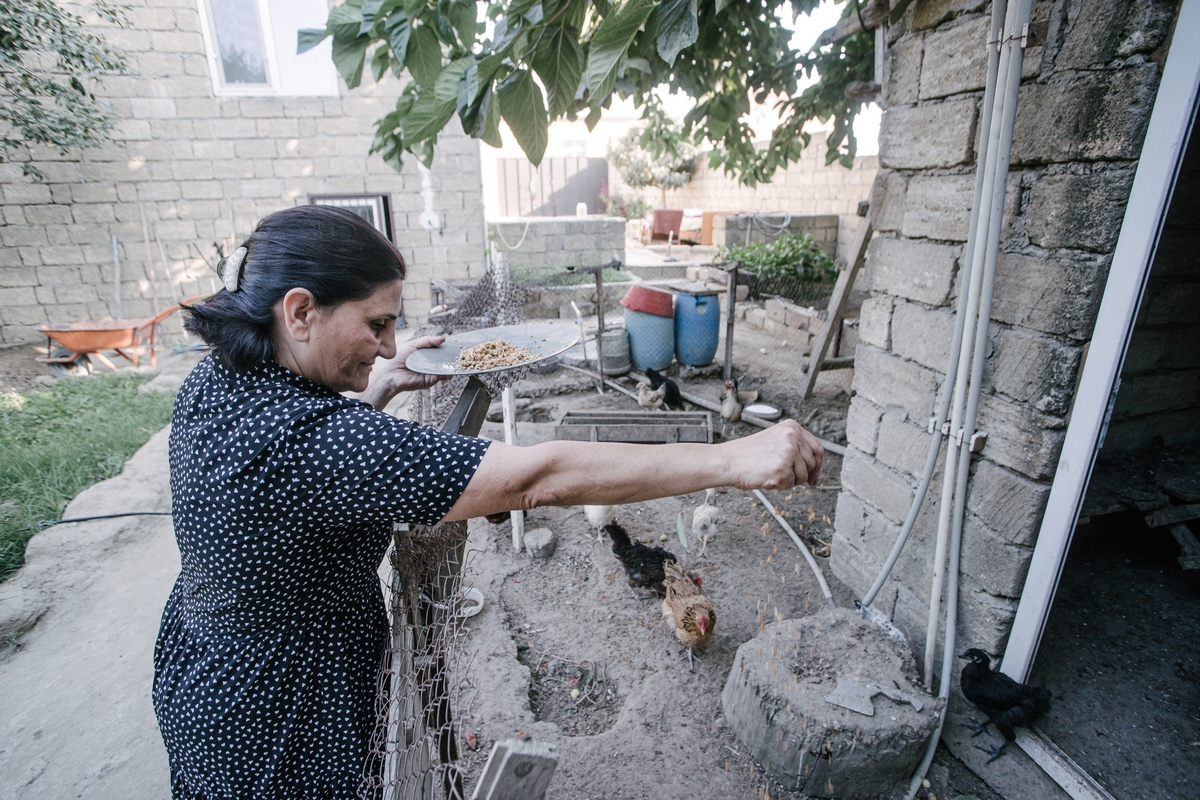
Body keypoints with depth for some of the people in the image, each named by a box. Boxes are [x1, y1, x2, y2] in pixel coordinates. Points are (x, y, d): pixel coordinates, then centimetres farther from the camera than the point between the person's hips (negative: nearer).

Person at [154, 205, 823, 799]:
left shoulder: (217, 379, -8)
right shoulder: (312, 441, -39)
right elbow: (538, 479, -44)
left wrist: (375, 389, -1)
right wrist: (733, 460, -40)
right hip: (272, 740, -9)